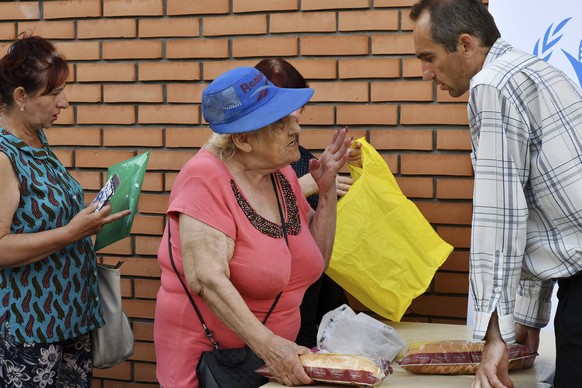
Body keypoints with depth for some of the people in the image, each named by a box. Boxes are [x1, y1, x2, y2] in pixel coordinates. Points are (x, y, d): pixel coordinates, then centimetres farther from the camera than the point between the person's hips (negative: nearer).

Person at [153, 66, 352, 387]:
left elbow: (315, 260, 10)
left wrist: (327, 190, -1)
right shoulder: (207, 179, -20)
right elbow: (206, 279, -30)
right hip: (209, 360, -7)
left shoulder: (282, 174, 3)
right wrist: (267, 344, -37)